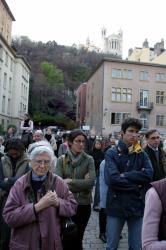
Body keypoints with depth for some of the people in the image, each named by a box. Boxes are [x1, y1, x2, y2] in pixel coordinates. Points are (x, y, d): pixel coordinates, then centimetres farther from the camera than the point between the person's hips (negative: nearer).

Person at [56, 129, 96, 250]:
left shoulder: (89, 160, -5)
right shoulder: (62, 159, -4)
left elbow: (91, 181, -16)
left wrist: (70, 181, -14)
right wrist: (81, 184, -15)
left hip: (83, 205, 0)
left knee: (77, 239, 16)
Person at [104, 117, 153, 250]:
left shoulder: (142, 154, 4)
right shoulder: (111, 153, -6)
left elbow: (149, 175, -12)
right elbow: (111, 178, -19)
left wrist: (124, 175, -17)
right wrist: (136, 185, -12)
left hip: (137, 206, 3)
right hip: (116, 206, -2)